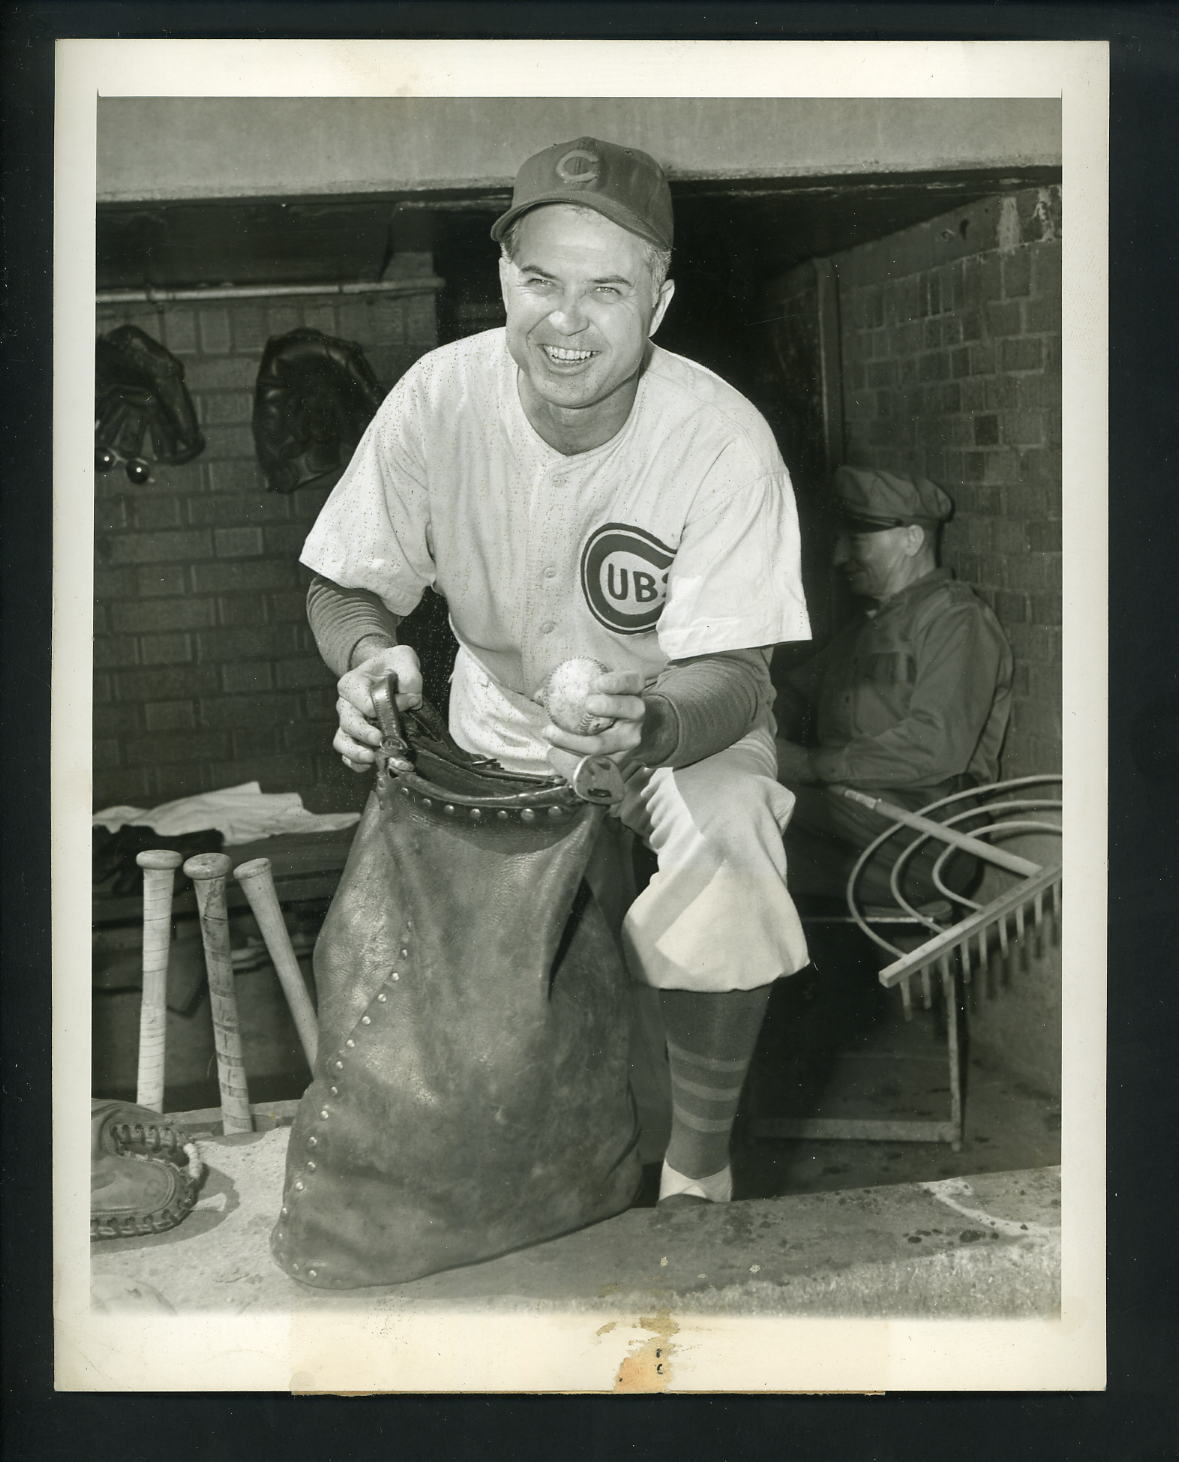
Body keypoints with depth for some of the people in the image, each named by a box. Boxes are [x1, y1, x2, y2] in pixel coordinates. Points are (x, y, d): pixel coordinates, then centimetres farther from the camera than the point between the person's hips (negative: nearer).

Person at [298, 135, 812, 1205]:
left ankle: (700, 1159, -4)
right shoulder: (441, 396, -19)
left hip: (682, 718, -2)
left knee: (725, 867, -29)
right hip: (500, 700, 3)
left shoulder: (723, 442, -27)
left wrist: (646, 728, -50)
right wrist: (369, 655, -33)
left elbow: (731, 677, -26)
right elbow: (345, 586, -8)